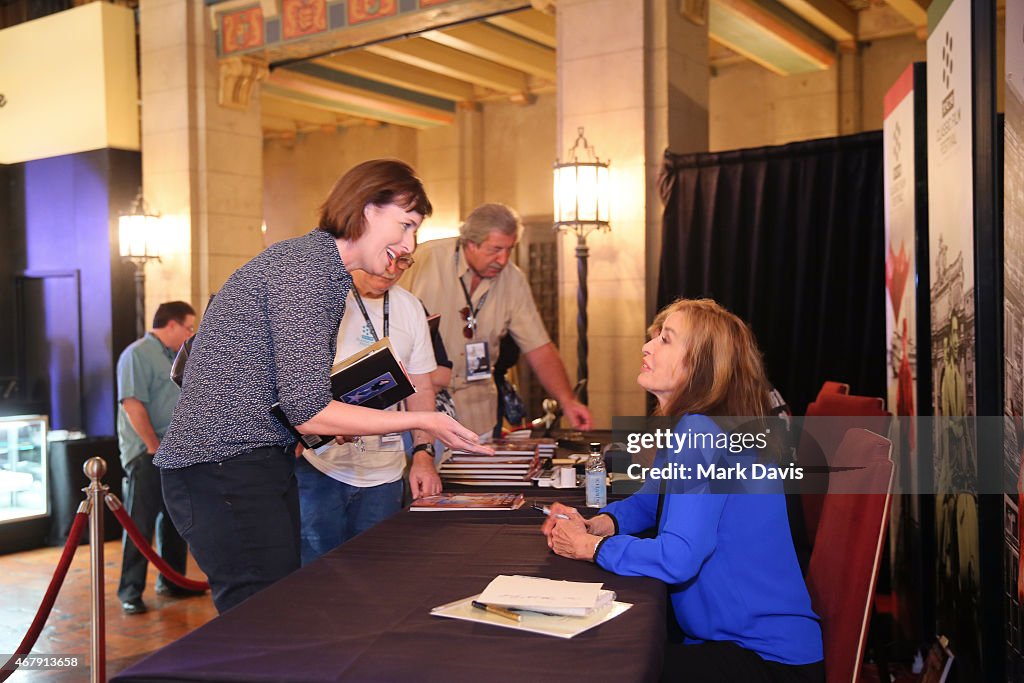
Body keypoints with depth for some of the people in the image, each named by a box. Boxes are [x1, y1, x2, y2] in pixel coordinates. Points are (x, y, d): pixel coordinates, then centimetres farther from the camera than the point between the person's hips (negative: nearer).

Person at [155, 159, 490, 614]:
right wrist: (419, 422, -13)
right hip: (224, 469, -10)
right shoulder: (308, 267, -16)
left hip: (261, 461, 10)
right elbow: (307, 412, -19)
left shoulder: (321, 264, 16)